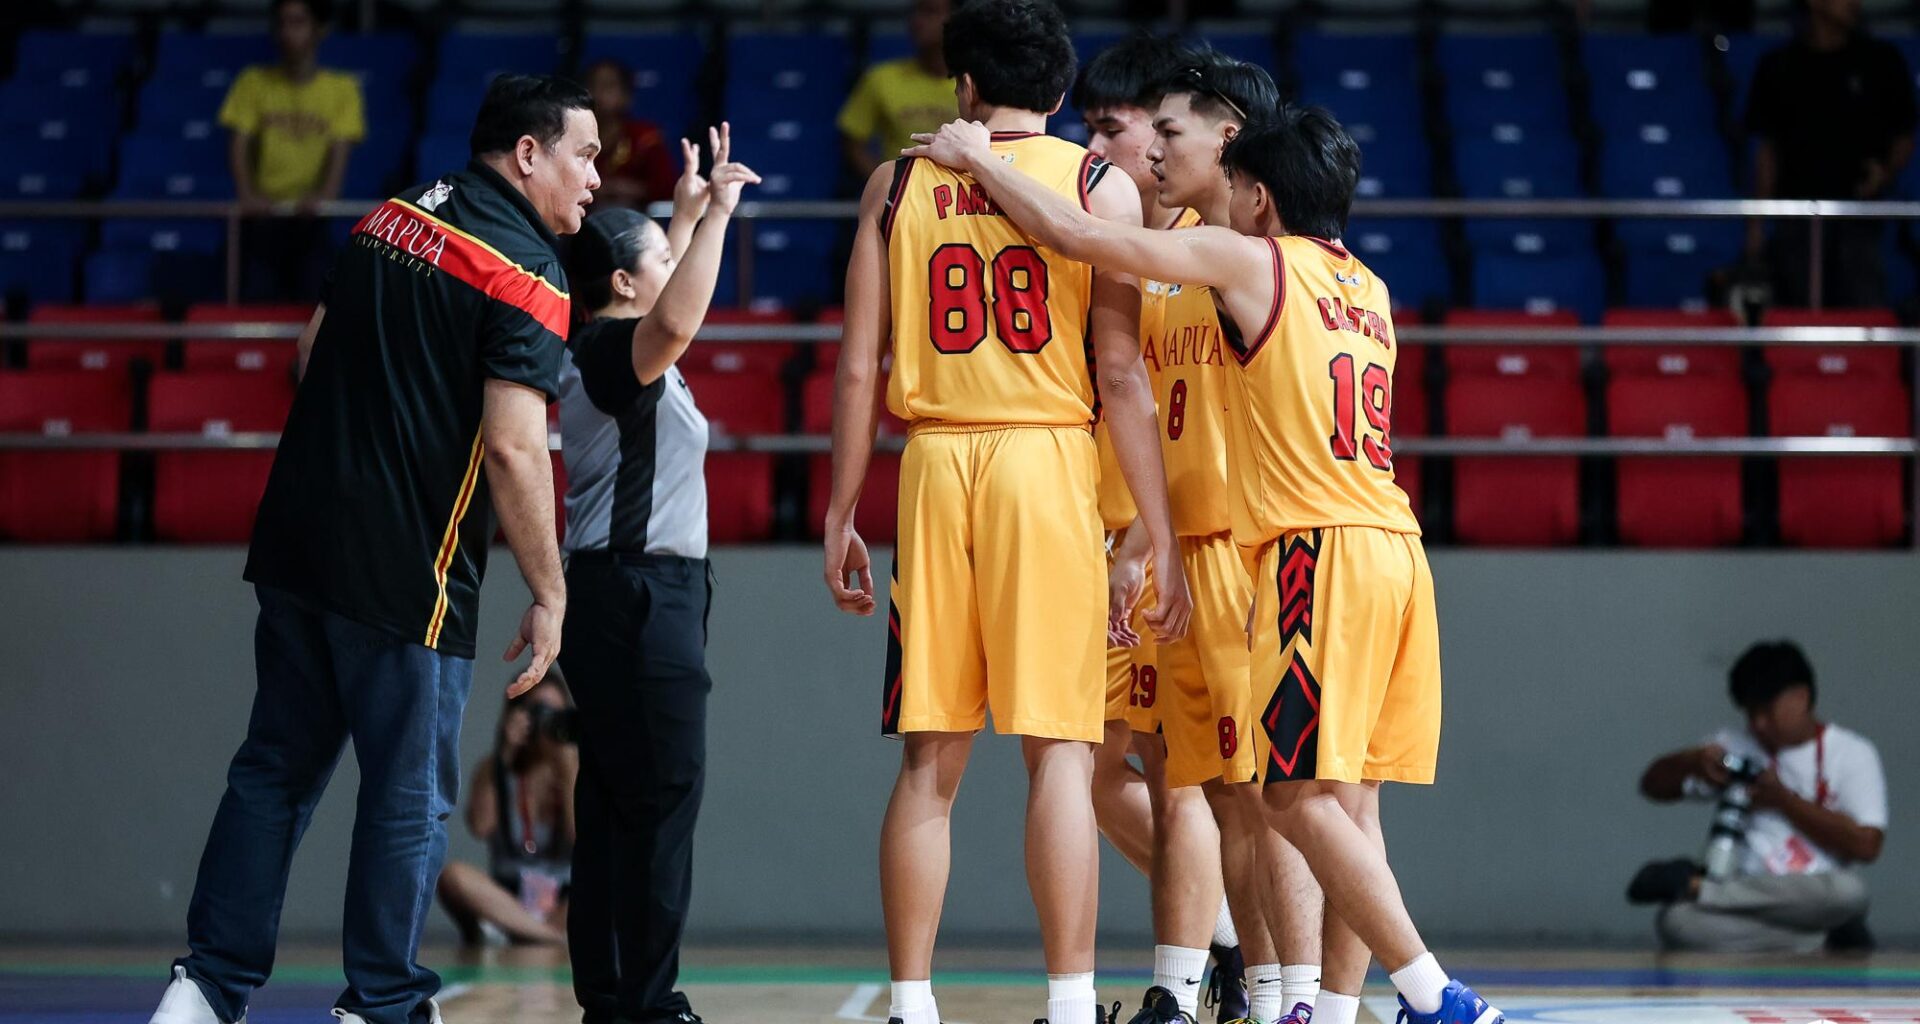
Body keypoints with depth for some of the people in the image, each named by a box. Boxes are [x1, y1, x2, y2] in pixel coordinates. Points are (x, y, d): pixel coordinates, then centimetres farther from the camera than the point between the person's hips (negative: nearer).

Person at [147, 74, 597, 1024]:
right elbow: (514, 452, -18)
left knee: (276, 769, 13)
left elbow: (315, 346, 21)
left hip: (296, 542, 7)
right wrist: (549, 594, -11)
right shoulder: (526, 276, -11)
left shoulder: (393, 216, 12)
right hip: (406, 573, -7)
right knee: (410, 799, 3)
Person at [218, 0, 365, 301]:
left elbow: (340, 150, -4)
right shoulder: (254, 82, 6)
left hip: (310, 217, 0)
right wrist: (247, 194, -19)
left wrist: (325, 195, -24)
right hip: (263, 217, 1)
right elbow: (239, 144, 0)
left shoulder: (342, 88, 4)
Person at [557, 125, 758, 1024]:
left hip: (623, 597, 11)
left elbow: (662, 311, 39)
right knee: (661, 796, -12)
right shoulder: (612, 348, -12)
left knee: (615, 800, 10)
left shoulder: (598, 351, 17)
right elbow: (675, 324, -36)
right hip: (640, 589, -11)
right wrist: (718, 215, -28)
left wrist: (688, 212, 39)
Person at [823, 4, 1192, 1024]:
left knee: (929, 757, 6)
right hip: (1047, 458, -2)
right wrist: (1161, 538, -2)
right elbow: (1120, 375, -4)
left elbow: (858, 371, 6)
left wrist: (840, 516, 13)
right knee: (1059, 748, -2)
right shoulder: (1100, 184, 2)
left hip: (933, 464, 3)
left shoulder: (897, 184, 10)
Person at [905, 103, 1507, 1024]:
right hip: (1395, 545, 8)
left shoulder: (1248, 259, -1)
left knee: (1300, 796, -8)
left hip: (1322, 551, -8)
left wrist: (977, 158, 8)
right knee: (1347, 799, 9)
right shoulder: (1368, 289, 20)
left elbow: (1077, 236, -4)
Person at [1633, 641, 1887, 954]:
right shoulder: (1735, 746, 15)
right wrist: (1693, 761, -4)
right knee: (1678, 921, -32)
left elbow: (1866, 844, -7)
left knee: (1848, 892, -38)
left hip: (1818, 900, 0)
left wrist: (1783, 799, -6)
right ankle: (1826, 938, -28)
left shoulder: (1852, 753, 5)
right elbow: (1653, 785, 18)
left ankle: (1694, 885, -22)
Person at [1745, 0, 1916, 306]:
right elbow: (1767, 148, 8)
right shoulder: (1777, 67, 4)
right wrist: (1757, 223, 4)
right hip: (1796, 218, 1)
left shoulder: (1882, 60, 2)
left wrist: (1887, 172, -12)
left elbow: (1904, 135, 9)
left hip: (1859, 217, -1)